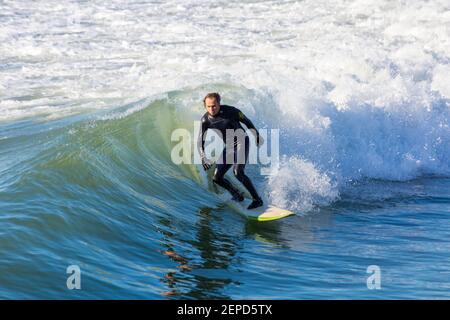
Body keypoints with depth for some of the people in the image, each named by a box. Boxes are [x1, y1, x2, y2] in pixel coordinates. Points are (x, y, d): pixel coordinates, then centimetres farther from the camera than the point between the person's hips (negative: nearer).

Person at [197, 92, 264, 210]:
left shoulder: (230, 111, -17)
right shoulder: (205, 120, -8)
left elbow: (246, 121, -2)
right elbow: (200, 141, -7)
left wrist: (257, 136, 7)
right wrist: (203, 158, -23)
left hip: (241, 143, -5)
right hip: (228, 147, 6)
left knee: (238, 172, -26)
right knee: (216, 178, 1)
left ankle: (257, 199, -15)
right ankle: (237, 195, 23)